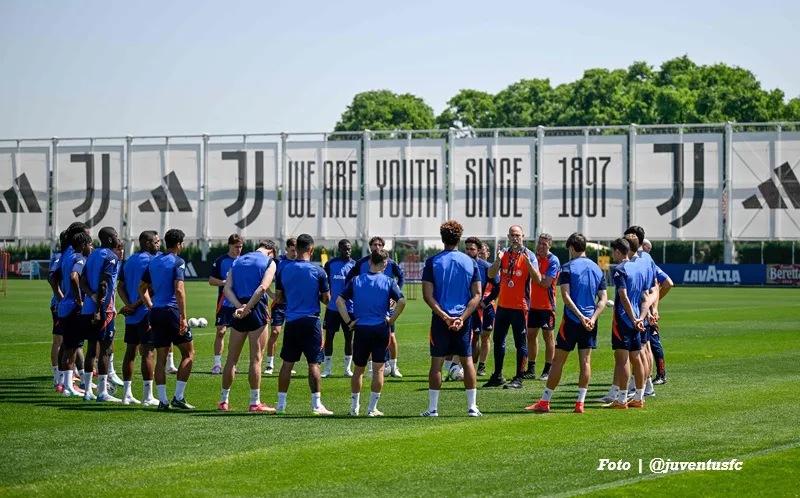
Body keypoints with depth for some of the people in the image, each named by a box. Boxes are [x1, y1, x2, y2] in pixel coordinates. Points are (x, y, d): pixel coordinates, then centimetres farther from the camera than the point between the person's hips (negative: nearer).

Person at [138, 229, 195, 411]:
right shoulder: (177, 262, -8)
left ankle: (162, 400, 3)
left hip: (156, 313, 7)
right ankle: (178, 397, -3)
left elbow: (142, 288, 19)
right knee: (188, 354, 5)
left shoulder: (153, 262, 14)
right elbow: (179, 290, -17)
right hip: (172, 311, -6)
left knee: (161, 358, 8)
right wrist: (183, 317, -16)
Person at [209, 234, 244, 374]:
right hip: (224, 303, -3)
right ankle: (217, 364, 0)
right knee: (220, 332, -5)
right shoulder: (220, 261, -1)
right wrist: (226, 282, -17)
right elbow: (211, 280, -3)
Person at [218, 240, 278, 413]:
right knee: (256, 358, -1)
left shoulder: (237, 261, 17)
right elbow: (262, 288, -14)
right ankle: (255, 403, -1)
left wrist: (239, 306, -9)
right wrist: (247, 308, -14)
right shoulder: (269, 262, 2)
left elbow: (227, 289, 4)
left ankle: (224, 401, 16)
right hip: (258, 309, -4)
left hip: (238, 310, 4)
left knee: (232, 358, 11)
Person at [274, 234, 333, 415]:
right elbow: (326, 299, -2)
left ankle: (281, 404, 10)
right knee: (313, 363, -1)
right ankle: (316, 404, -3)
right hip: (311, 321, -3)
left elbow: (279, 297, 10)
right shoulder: (318, 272, -7)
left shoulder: (284, 270, 3)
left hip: (291, 322, 3)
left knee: (287, 363, 8)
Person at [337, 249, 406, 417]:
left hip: (361, 329, 2)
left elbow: (339, 300, -3)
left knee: (358, 369, 14)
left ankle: (354, 407, 18)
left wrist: (349, 322, -2)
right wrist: (391, 320, -3)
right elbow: (401, 301, -14)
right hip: (381, 329, -2)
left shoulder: (356, 281, 4)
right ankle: (372, 409, 3)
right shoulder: (389, 282, -2)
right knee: (378, 369, 5)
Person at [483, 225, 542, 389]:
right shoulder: (504, 253, 6)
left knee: (521, 343, -2)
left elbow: (538, 279, -17)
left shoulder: (529, 255, -7)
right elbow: (491, 275, -2)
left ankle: (518, 379, 1)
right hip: (503, 305, 5)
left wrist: (528, 263, -31)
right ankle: (498, 376, 24)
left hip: (520, 306, -5)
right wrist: (498, 260, -19)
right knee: (498, 340, 12)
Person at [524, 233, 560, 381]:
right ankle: (531, 370, 14)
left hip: (546, 305, -7)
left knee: (548, 336, 0)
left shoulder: (553, 261, -10)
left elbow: (546, 283, -18)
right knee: (531, 335, 8)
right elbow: (528, 277, 18)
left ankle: (548, 371, 5)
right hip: (533, 304, 7)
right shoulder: (534, 257, 10)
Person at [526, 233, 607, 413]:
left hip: (571, 320, -4)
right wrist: (592, 318, -6)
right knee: (585, 361, 5)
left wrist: (580, 316, -17)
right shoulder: (597, 269, 10)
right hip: (590, 322, 4)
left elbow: (566, 295, -16)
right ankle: (580, 402, 2)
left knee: (558, 360, 1)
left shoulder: (568, 268, -6)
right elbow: (603, 299, 5)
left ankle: (544, 402, 5)